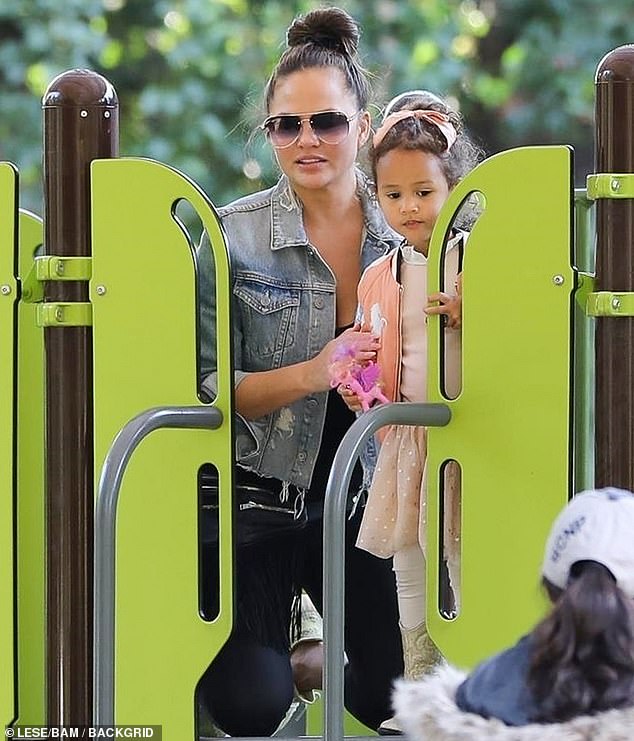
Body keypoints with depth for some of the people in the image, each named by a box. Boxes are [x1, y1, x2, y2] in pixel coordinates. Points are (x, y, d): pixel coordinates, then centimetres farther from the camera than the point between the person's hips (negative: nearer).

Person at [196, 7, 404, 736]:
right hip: (257, 493, -3)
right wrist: (313, 374, -26)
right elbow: (206, 388, -11)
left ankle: (315, 667, 29)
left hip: (362, 496, 3)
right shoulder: (237, 236, -7)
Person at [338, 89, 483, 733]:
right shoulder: (378, 278, 10)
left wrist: (471, 316, -22)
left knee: (470, 564, -4)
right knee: (410, 567, 9)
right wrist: (355, 387, -3)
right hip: (405, 438, 5)